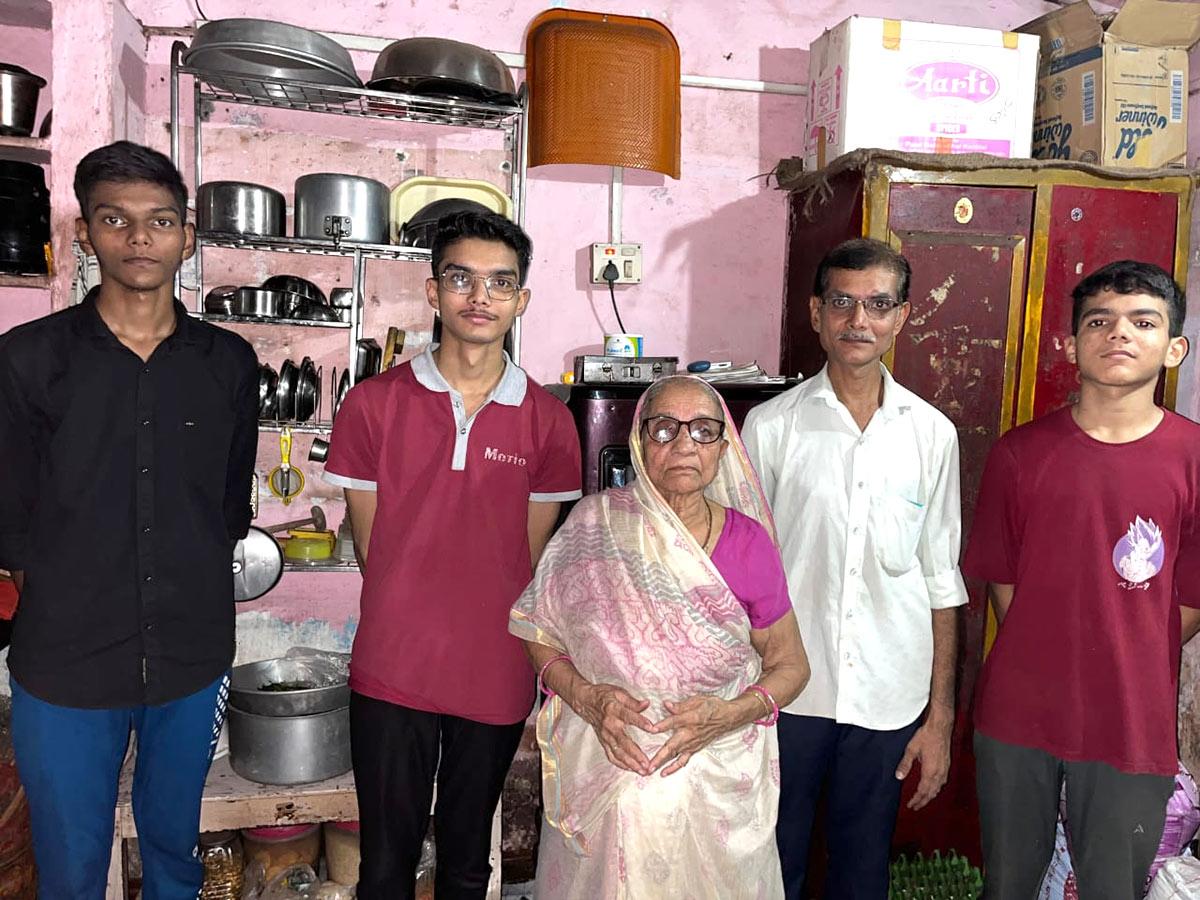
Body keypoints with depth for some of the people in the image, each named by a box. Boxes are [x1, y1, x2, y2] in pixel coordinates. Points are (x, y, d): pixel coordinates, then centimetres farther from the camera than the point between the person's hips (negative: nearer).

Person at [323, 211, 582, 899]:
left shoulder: (548, 421, -2)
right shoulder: (374, 405, -4)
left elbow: (530, 557, 4)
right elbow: (369, 545, 2)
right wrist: (407, 631, 2)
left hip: (495, 680, 1)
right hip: (391, 676, -1)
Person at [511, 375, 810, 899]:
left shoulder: (749, 543, -7)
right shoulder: (594, 524, -8)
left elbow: (789, 665, 3)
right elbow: (540, 635, 0)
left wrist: (728, 715, -14)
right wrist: (585, 696, -17)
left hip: (716, 775, 1)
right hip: (603, 774, 0)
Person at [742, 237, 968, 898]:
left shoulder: (932, 434, 1)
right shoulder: (770, 426, -4)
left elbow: (942, 583, 5)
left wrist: (941, 716, 4)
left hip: (889, 701, 2)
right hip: (786, 693, -1)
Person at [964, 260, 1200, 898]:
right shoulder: (1020, 452, -3)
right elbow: (1000, 581, 3)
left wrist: (1117, 667, 1)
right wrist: (1044, 666, 1)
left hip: (1131, 724, -1)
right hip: (1016, 718, 1)